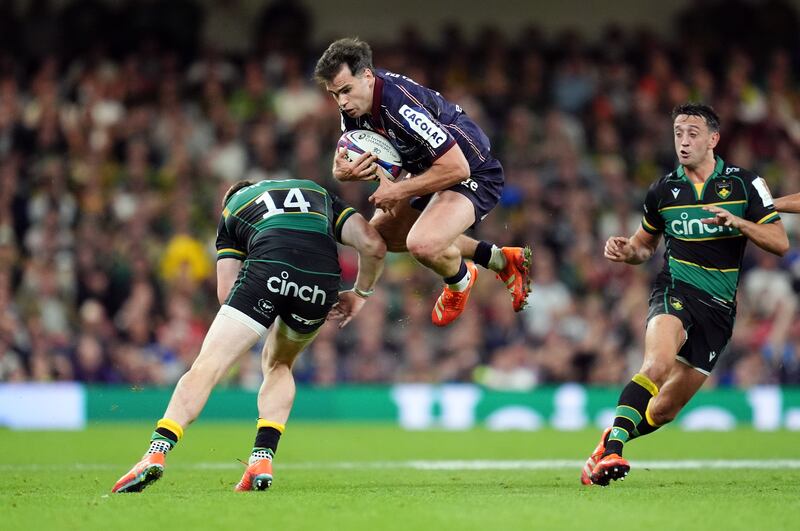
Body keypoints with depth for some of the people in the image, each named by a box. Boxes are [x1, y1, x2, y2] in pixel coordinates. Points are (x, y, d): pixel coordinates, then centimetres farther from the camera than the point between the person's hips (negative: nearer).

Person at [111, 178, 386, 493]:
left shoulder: (233, 208, 33)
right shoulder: (320, 195, 38)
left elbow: (226, 293, 20)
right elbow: (373, 245, 21)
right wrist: (360, 293, 34)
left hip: (268, 268, -3)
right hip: (321, 282, 3)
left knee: (207, 366, -1)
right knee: (277, 364, 28)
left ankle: (156, 452, -19)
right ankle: (262, 460, 11)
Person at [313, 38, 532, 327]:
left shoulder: (402, 105, -35)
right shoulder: (354, 103, -8)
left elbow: (457, 168, -34)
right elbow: (346, 160, 4)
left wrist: (399, 191, -26)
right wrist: (341, 171, -22)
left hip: (475, 173, -10)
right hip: (430, 170, 10)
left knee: (422, 244, -32)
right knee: (381, 233, 21)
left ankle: (460, 281, 8)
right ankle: (501, 259, 24)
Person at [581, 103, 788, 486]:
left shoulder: (745, 183, 1)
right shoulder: (663, 190, 6)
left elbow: (780, 243, -2)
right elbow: (646, 243, 22)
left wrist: (736, 221, -18)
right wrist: (626, 251, -2)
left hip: (719, 309, 1)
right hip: (676, 292, -1)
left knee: (664, 409, 2)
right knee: (659, 363, -34)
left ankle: (610, 443, 26)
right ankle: (612, 450, -40)